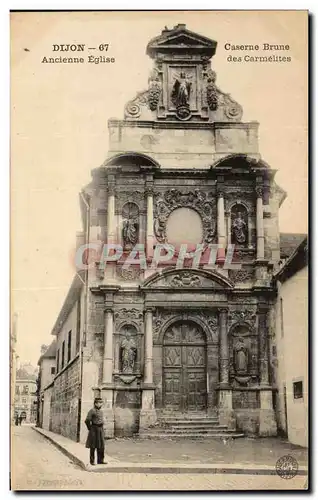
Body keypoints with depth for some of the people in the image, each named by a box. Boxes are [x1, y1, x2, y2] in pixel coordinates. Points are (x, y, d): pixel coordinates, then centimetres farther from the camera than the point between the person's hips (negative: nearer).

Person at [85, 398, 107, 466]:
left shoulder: (101, 411, 12)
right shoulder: (92, 411, -11)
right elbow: (87, 420, -15)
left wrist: (101, 428, 17)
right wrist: (90, 428, -8)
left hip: (100, 429, 7)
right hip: (94, 430, -7)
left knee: (101, 446, 8)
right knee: (93, 446, 1)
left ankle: (100, 460, 15)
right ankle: (92, 461, 8)